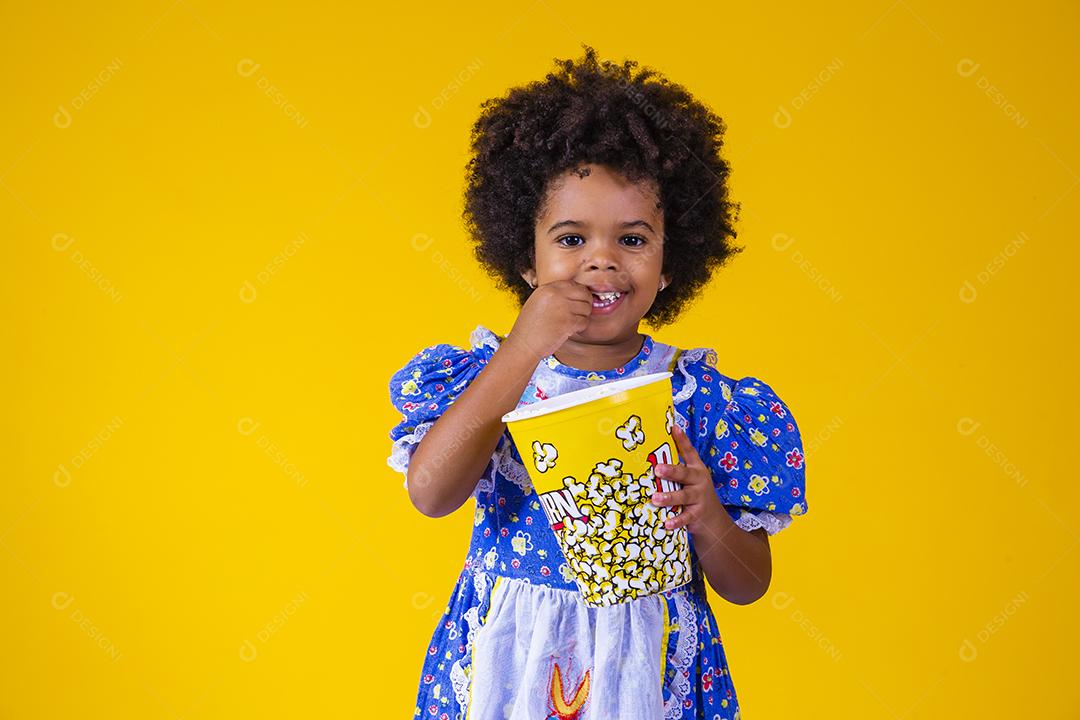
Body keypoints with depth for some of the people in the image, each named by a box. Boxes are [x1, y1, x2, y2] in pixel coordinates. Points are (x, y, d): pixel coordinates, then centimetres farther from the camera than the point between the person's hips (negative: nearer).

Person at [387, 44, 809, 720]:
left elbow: (747, 586, -2)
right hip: (504, 665, 0)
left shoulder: (702, 397, -5)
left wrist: (708, 517, -23)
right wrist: (524, 349, -24)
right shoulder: (487, 374, -4)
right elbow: (431, 492, -23)